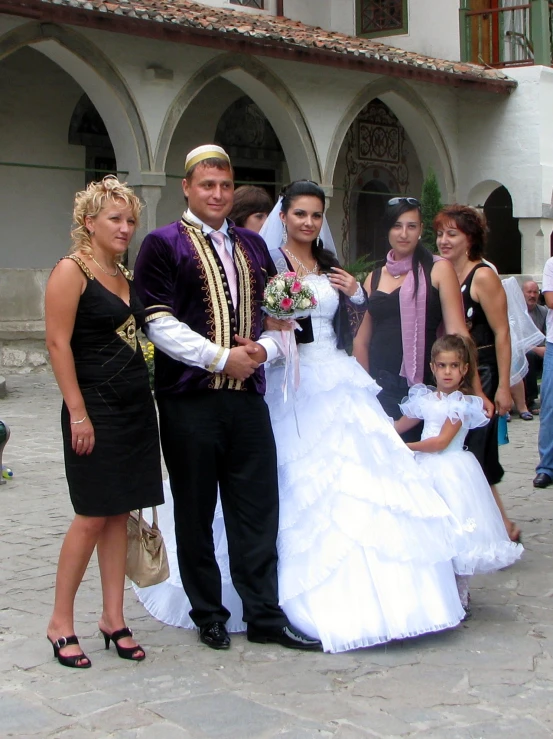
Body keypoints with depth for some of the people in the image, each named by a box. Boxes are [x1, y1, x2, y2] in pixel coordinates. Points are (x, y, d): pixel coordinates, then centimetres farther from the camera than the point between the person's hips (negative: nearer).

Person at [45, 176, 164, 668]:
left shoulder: (125, 274, 14)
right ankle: (61, 622, 10)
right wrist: (78, 413, -17)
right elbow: (58, 343, -13)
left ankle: (114, 618, 17)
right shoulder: (72, 271, -8)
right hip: (96, 408, -7)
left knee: (120, 513, 9)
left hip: (135, 406, 7)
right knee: (93, 515, -4)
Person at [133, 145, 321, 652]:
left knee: (258, 507, 4)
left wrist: (264, 349, -3)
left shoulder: (252, 246, 16)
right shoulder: (163, 244, -1)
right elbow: (159, 324, -10)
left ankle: (265, 615, 14)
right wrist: (221, 358, -14)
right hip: (189, 399, -4)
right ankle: (209, 615, 20)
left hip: (247, 396, 4)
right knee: (196, 512, 7)